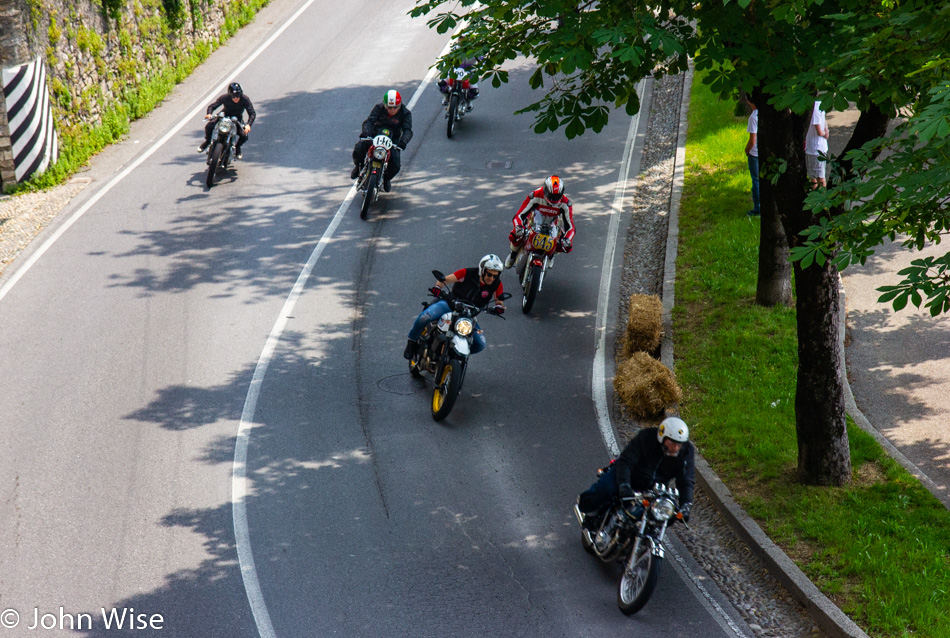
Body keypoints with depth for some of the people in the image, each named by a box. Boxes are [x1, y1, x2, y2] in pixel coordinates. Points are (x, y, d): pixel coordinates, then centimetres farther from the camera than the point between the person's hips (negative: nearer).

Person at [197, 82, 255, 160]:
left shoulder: (245, 99, -25)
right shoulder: (224, 98, -24)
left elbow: (252, 114, -26)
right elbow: (212, 106, -14)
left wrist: (248, 125, -44)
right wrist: (209, 114, -37)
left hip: (237, 118, 0)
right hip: (225, 116, 0)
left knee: (244, 136, -24)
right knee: (209, 126, -23)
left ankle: (237, 147, 14)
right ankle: (208, 141, 13)